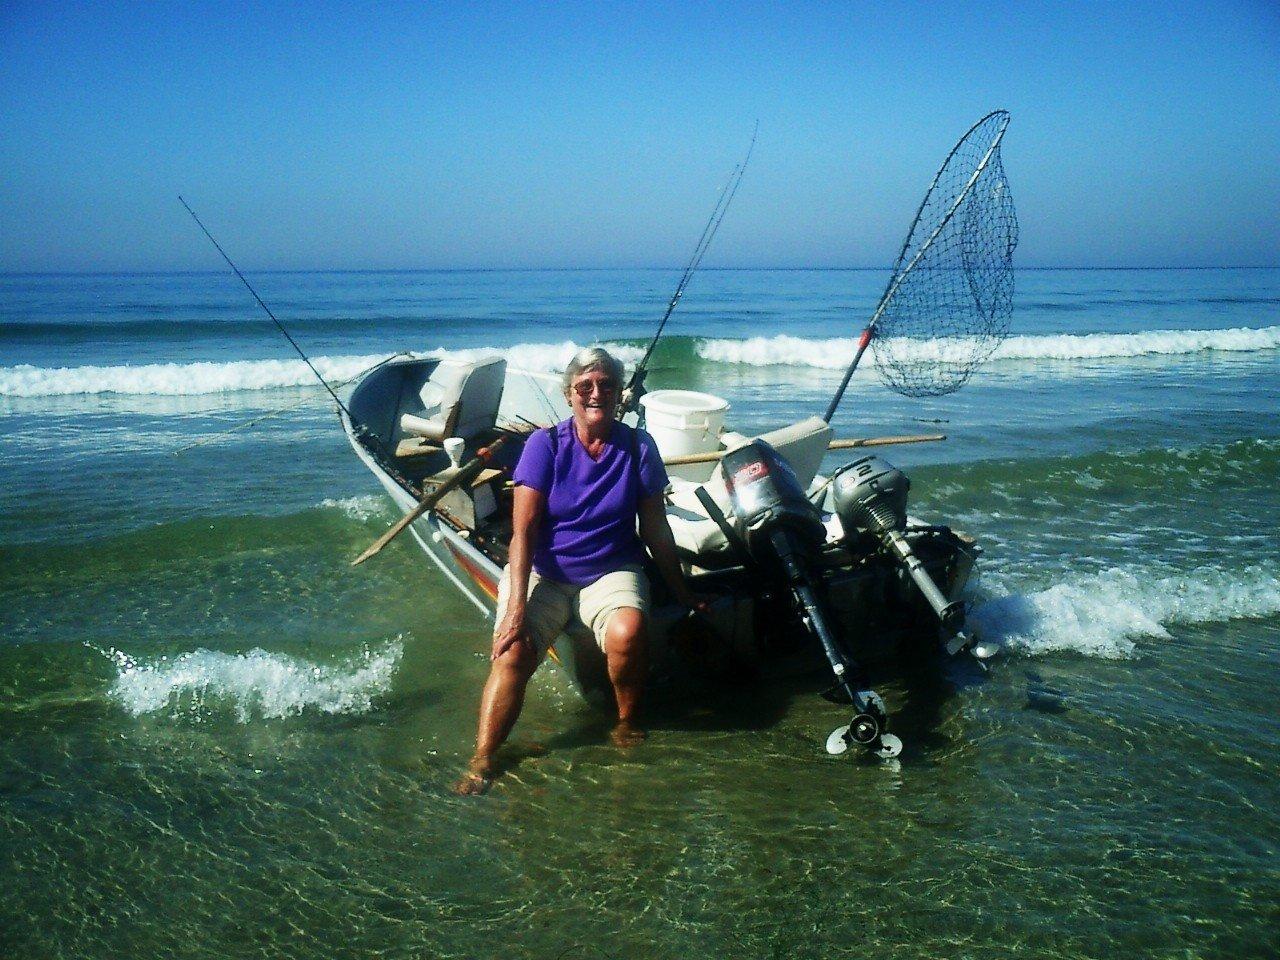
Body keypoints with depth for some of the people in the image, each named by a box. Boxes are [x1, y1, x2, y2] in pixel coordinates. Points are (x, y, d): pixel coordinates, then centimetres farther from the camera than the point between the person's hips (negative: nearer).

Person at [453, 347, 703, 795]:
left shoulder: (637, 446, -2)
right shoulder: (545, 444, -7)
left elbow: (655, 529, 7)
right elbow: (524, 530, -12)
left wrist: (681, 591, 11)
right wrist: (516, 607, -22)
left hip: (612, 571, 1)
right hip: (542, 573, -1)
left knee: (627, 632, -31)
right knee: (511, 652, -25)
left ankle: (628, 723, -4)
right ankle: (481, 762, -19)